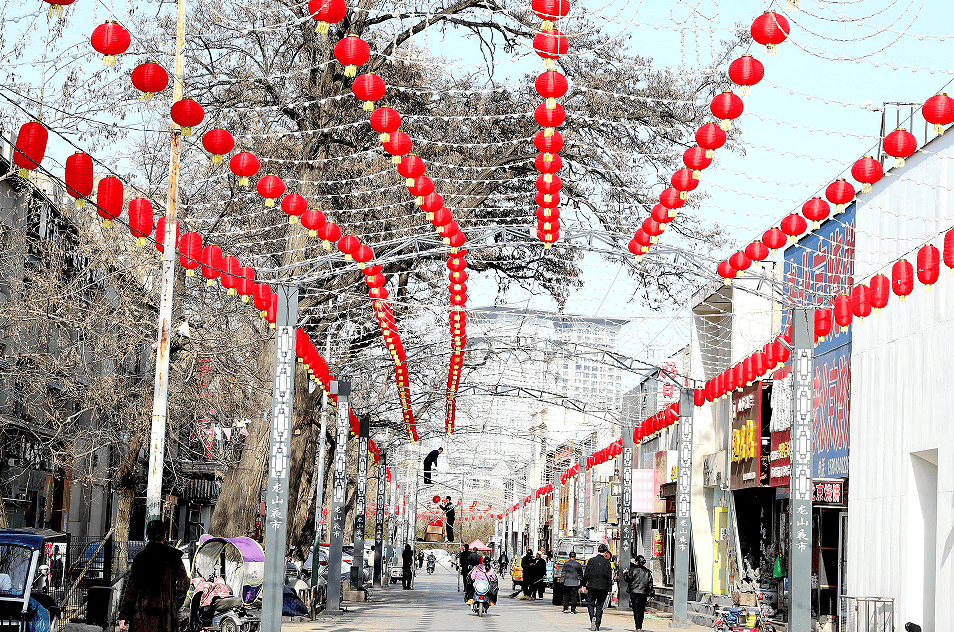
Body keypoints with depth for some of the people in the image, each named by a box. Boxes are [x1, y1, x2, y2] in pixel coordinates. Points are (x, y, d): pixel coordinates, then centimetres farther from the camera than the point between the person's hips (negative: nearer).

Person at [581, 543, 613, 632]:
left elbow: (586, 574, -1)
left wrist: (584, 585, 7)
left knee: (590, 603, 10)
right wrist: (609, 589, 6)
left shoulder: (591, 561, -1)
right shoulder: (607, 562, 0)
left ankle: (593, 617, -17)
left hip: (592, 587, -1)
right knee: (599, 605, 8)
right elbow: (609, 577, 1)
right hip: (603, 588, 1)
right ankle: (597, 625, 6)